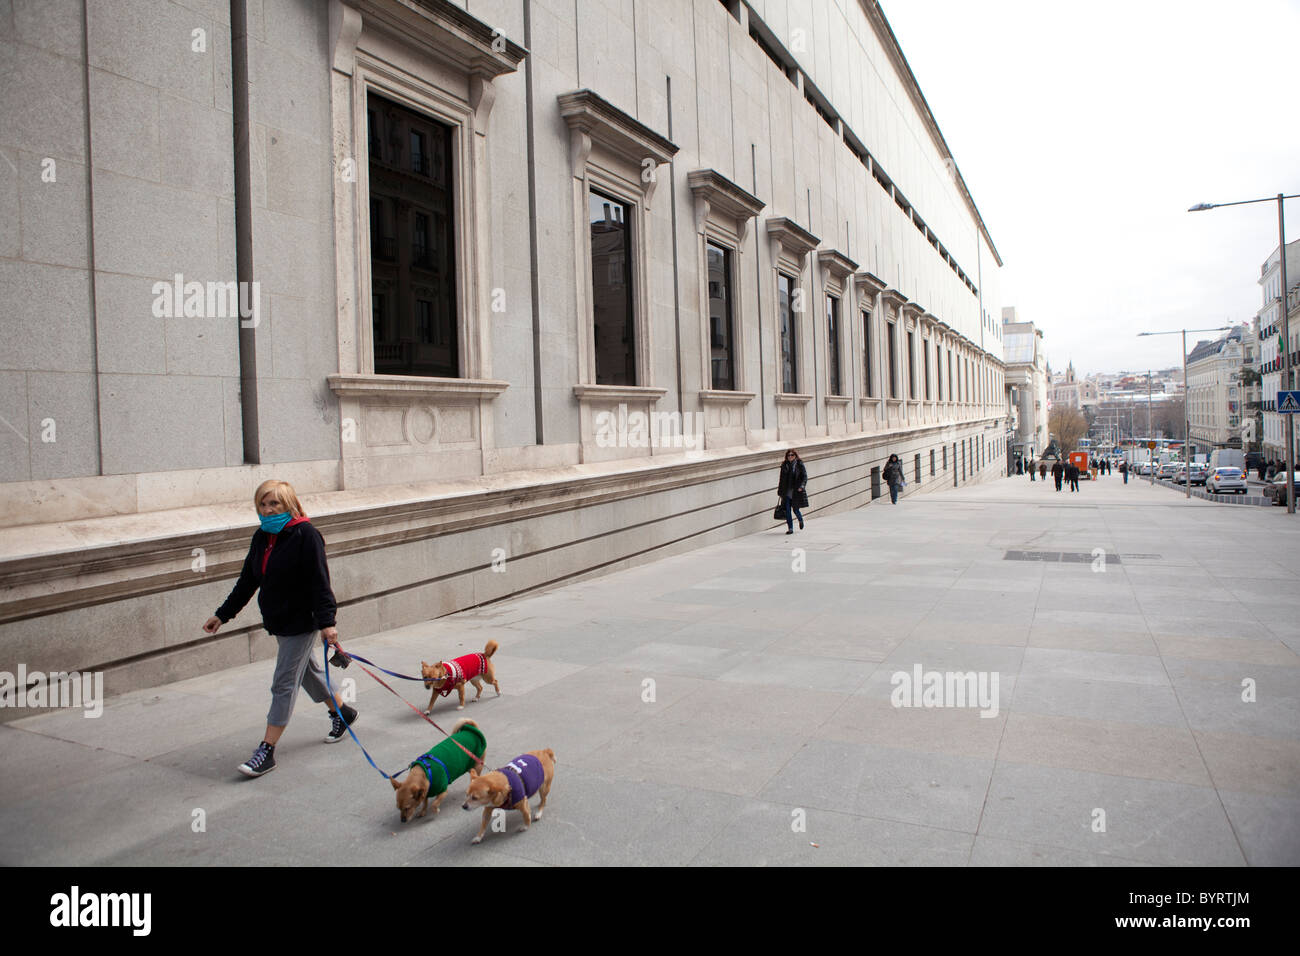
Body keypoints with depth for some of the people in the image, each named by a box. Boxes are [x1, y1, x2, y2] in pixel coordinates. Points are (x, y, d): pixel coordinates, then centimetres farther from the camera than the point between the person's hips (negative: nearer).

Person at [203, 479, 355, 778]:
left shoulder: (305, 535, -17)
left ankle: (266, 751, 2)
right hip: (277, 621, 8)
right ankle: (341, 712, 40)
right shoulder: (261, 537, 7)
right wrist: (222, 615, 17)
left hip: (302, 622, -8)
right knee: (307, 671, 20)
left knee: (284, 684, -4)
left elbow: (319, 582, -21)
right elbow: (247, 580, 16)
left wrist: (326, 622, -26)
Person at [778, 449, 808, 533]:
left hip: (796, 491, -3)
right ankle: (790, 528, 5)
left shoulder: (799, 465, -2)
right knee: (787, 510, -3)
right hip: (786, 492, 3)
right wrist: (780, 490, 13)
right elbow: (781, 478, 15)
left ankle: (800, 520, 36)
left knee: (795, 509, 2)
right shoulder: (784, 465, 9)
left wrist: (801, 486, -17)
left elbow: (805, 477, -3)